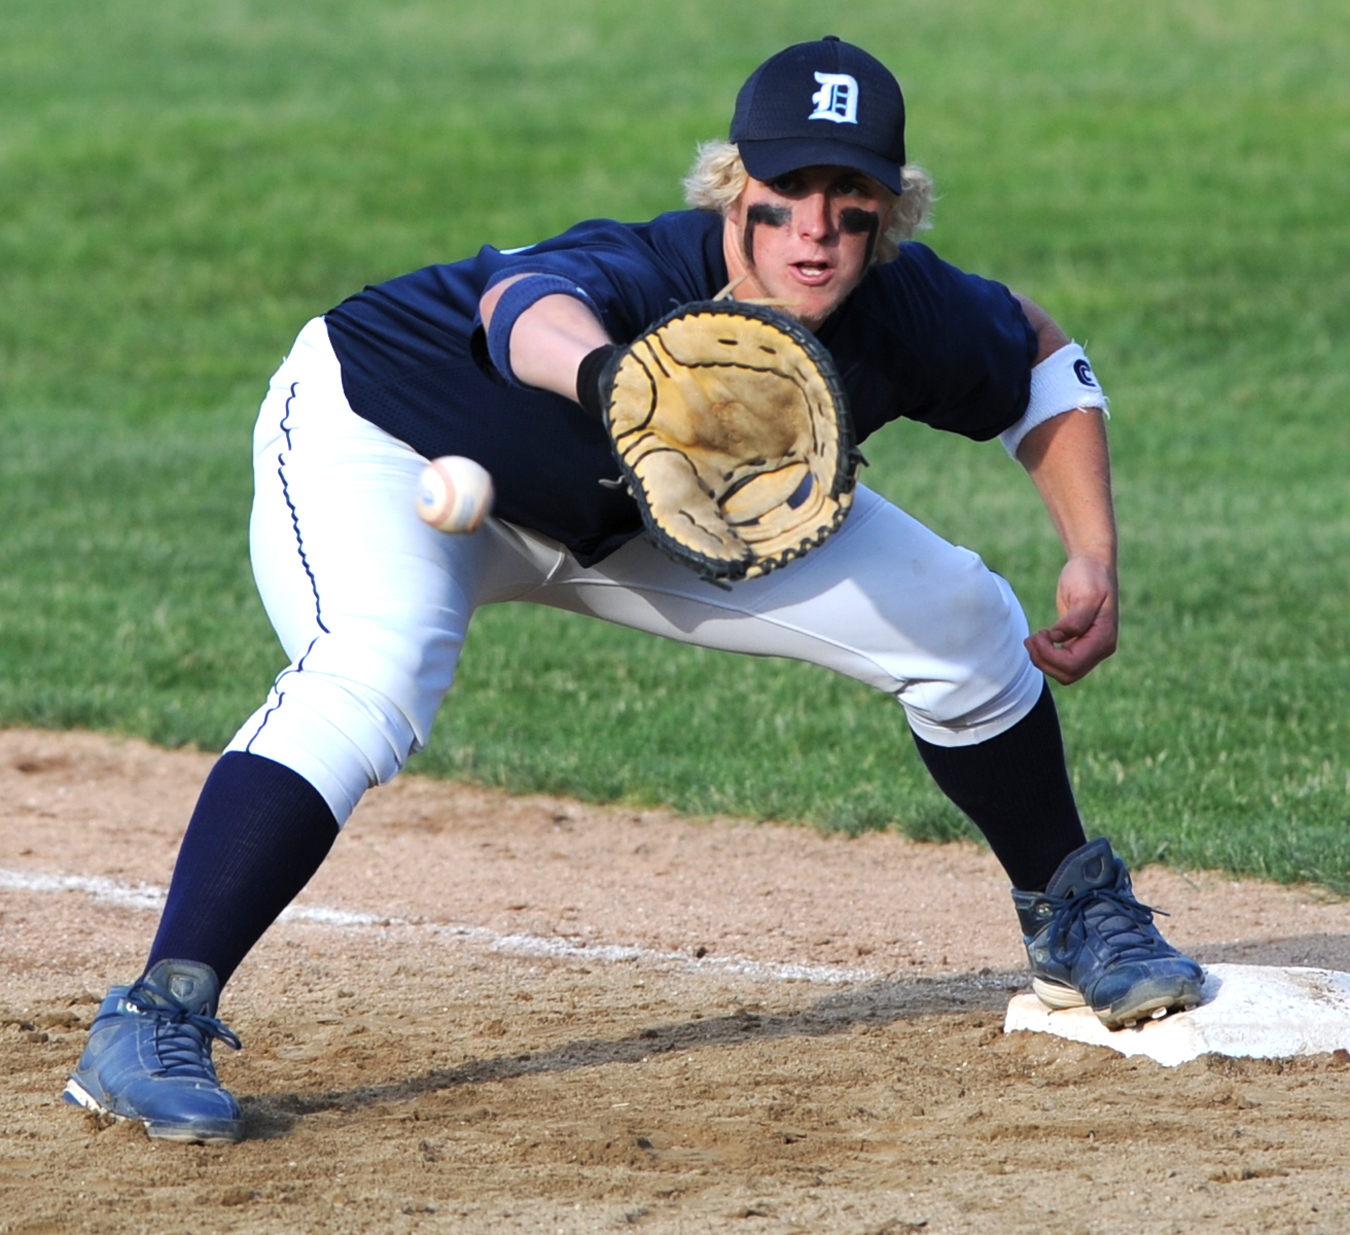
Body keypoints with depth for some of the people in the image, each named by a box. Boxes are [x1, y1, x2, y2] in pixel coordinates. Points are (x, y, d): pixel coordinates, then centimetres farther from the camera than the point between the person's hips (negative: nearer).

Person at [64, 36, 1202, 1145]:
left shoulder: (906, 318, -23)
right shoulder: (645, 279, -41)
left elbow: (1042, 360, 0)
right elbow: (527, 303, -67)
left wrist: (1095, 554, -12)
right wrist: (608, 376, -90)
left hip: (639, 508, 6)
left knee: (963, 622, 3)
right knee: (369, 678, -37)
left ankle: (1073, 919, 29)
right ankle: (153, 1026, -36)